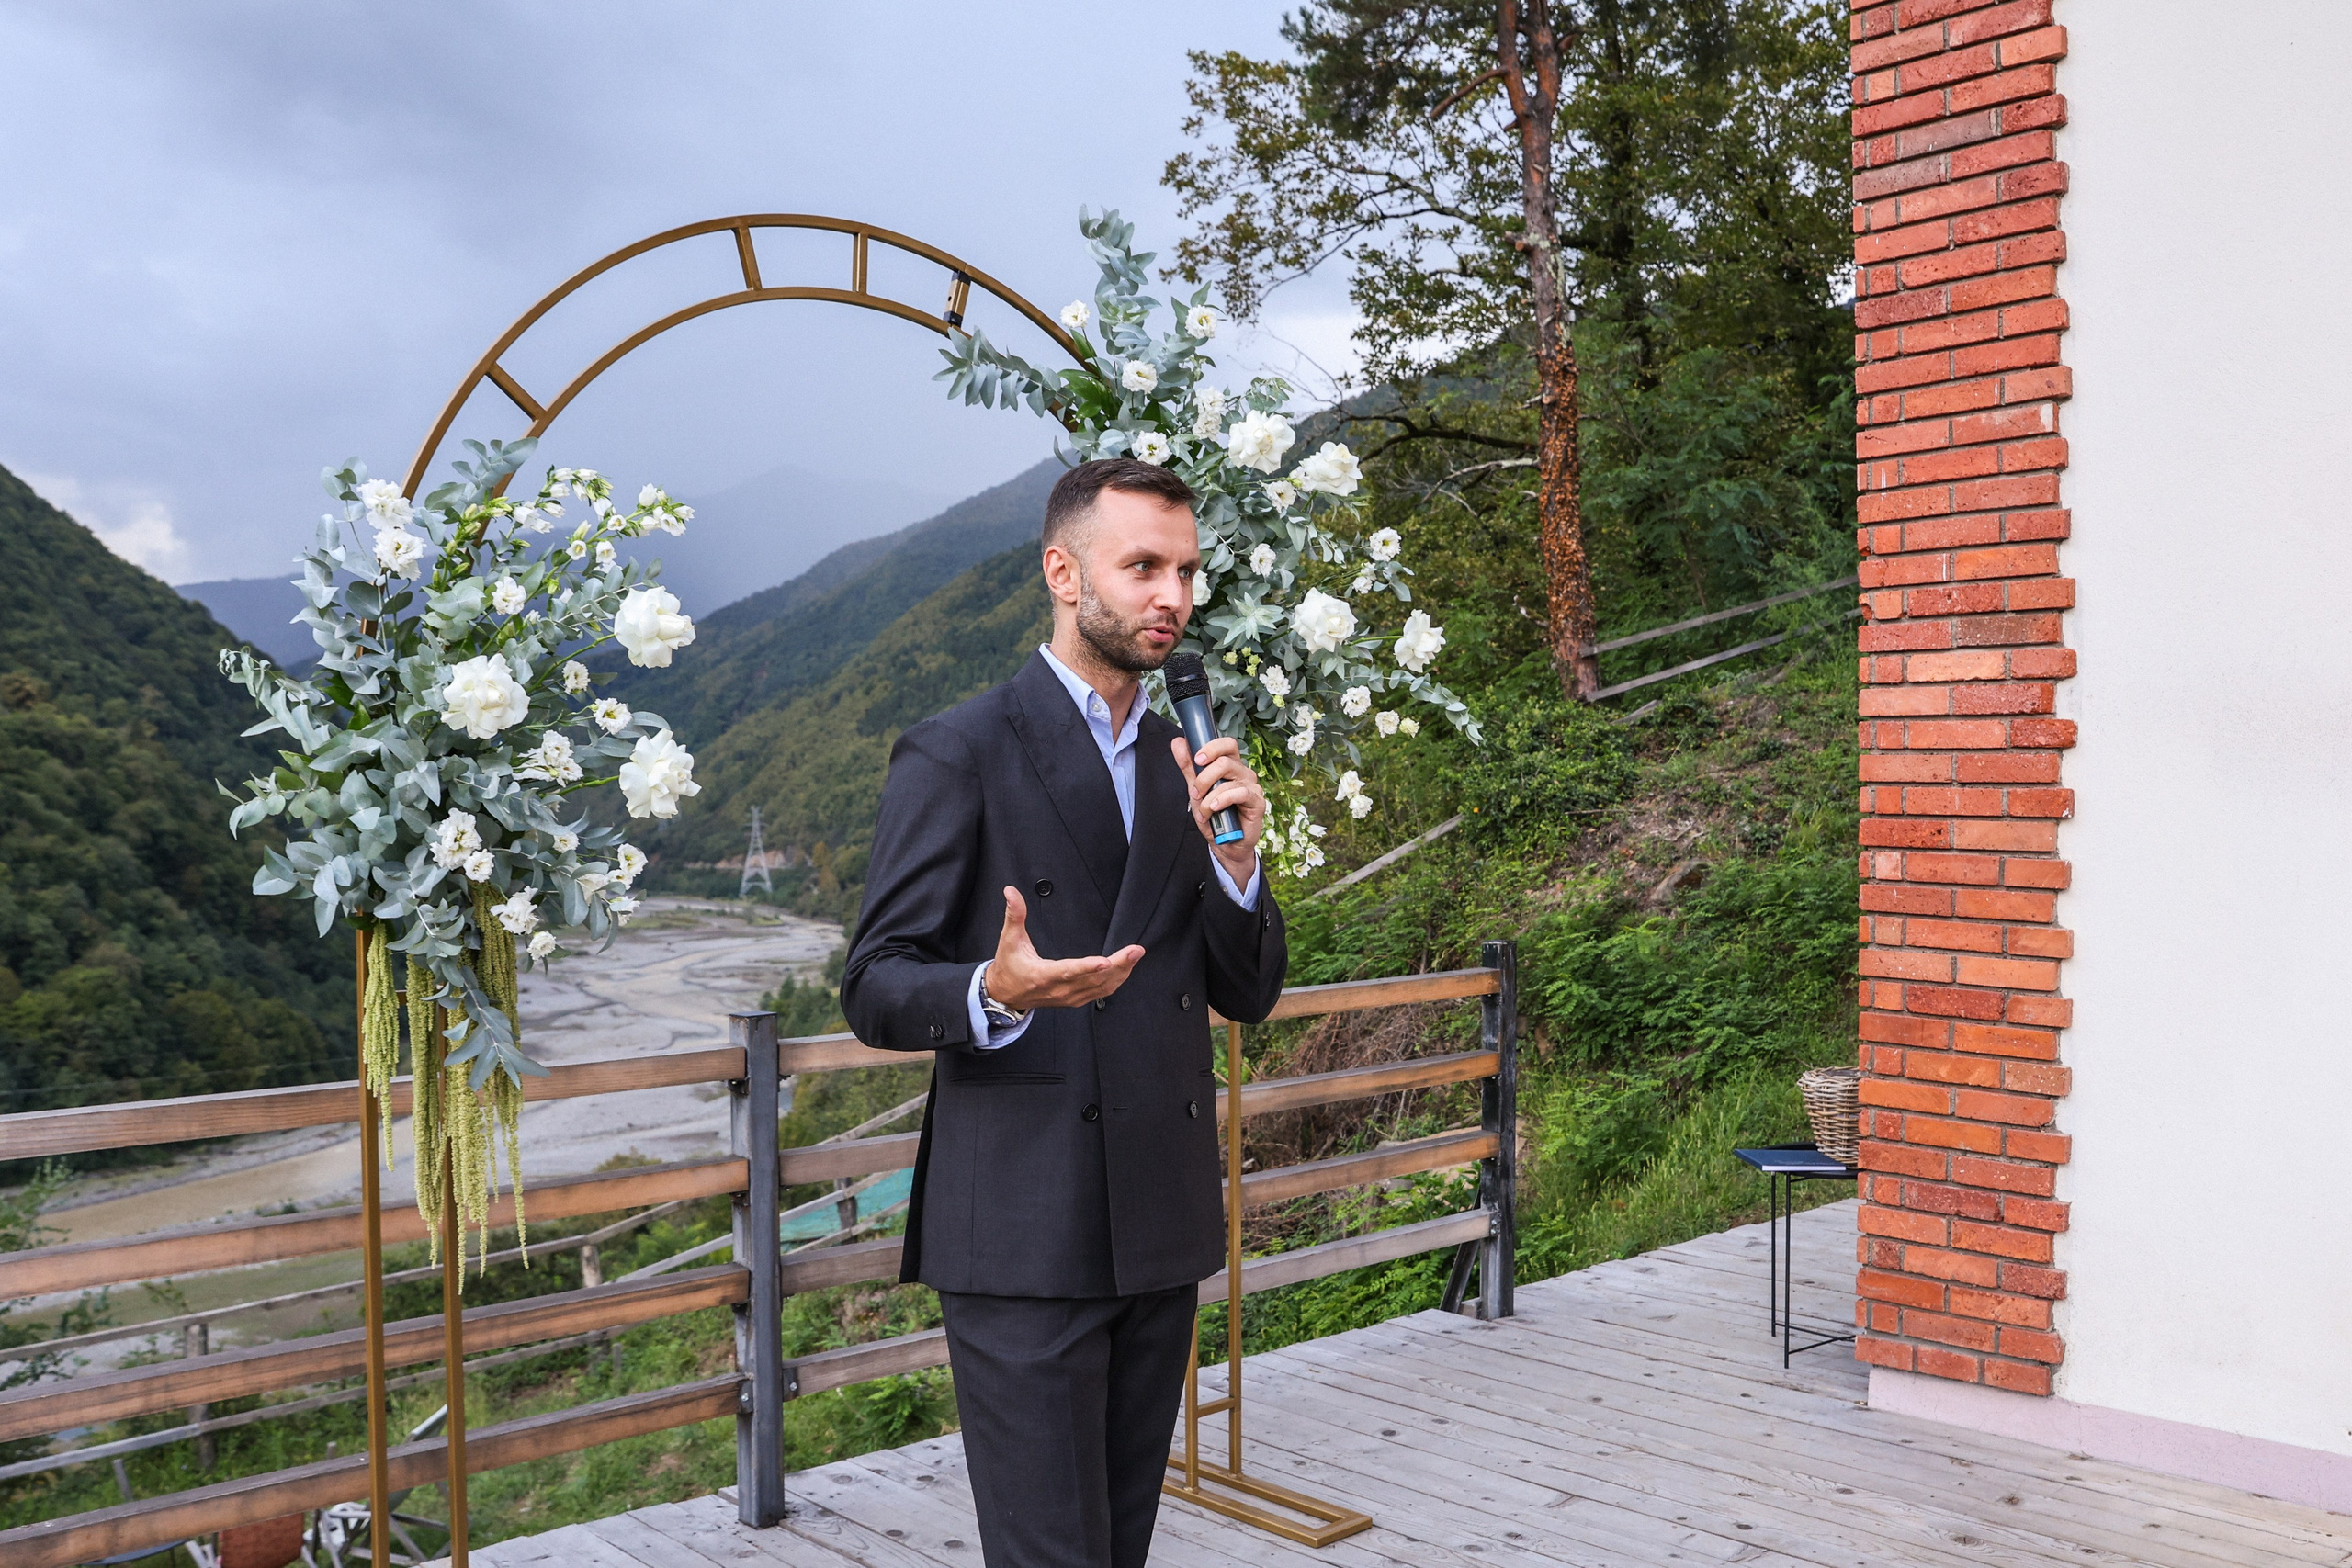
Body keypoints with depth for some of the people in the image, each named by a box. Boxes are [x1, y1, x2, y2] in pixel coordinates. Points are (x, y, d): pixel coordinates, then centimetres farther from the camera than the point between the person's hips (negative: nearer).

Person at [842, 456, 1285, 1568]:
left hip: (1160, 1223, 6)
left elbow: (1248, 994, 10)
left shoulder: (1184, 766, 13)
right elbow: (875, 991, -8)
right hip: (1020, 1233, -6)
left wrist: (1233, 858, -8)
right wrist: (994, 994, -29)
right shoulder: (956, 755, -6)